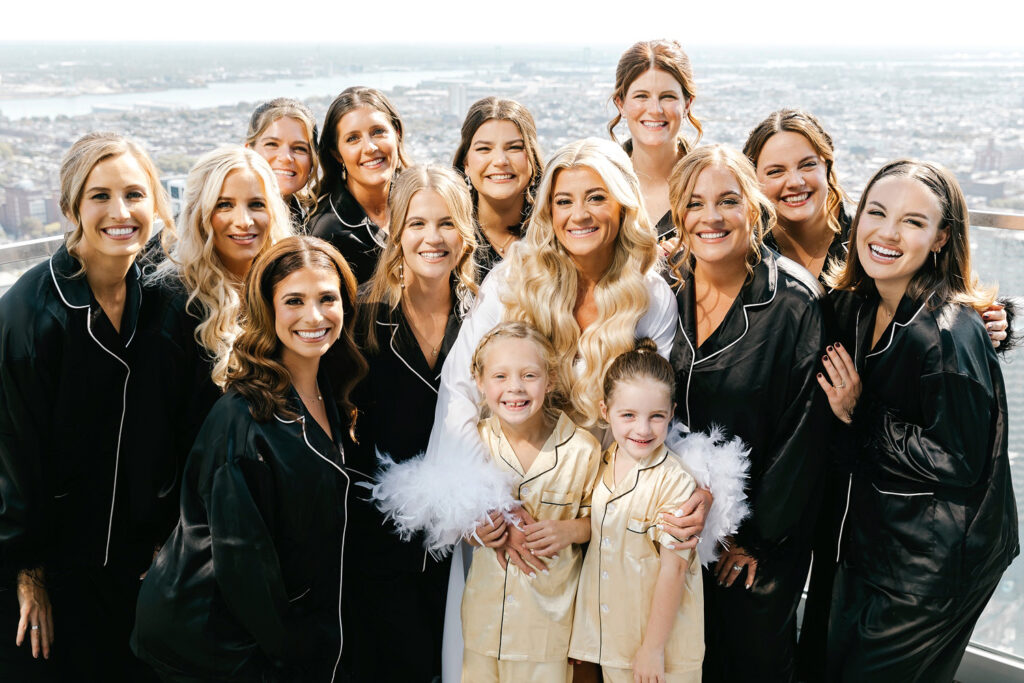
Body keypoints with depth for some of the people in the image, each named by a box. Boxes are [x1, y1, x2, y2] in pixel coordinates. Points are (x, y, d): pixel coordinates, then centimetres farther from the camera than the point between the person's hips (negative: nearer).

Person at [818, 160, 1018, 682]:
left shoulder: (949, 335, -26)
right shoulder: (855, 306, -1)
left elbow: (961, 464, -23)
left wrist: (861, 415, -21)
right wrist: (850, 411, -9)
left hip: (934, 564, -8)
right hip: (869, 534, 8)